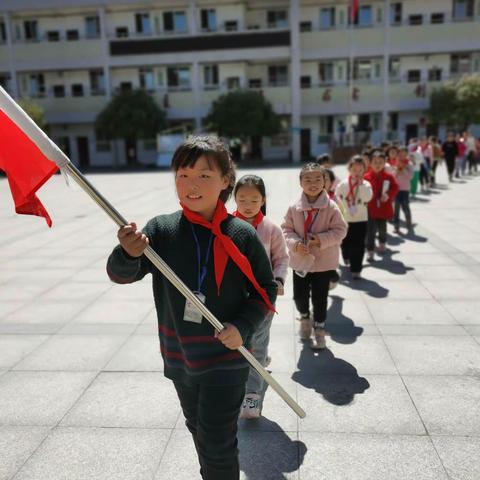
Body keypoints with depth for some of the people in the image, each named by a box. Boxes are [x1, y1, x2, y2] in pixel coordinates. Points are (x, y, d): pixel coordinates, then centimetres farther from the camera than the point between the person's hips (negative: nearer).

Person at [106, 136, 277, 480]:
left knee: (218, 445, 4)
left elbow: (266, 289, -5)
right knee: (197, 429, 26)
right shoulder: (161, 229, -8)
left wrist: (243, 327, -20)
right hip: (179, 357, 4)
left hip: (226, 359, -4)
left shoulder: (243, 235, -14)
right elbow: (121, 274, -12)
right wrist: (129, 254, -35)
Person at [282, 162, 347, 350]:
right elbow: (286, 229, 0)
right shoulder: (294, 208, -6)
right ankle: (305, 317, 42)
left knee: (320, 298, 7)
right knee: (299, 295, 11)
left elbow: (340, 230, -8)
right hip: (300, 260, 2)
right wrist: (295, 243, -18)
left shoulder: (331, 207, -11)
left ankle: (319, 328, 27)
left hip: (324, 261, -2)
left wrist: (321, 239, -21)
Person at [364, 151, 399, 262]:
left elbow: (395, 187, -3)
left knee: (382, 228, 19)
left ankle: (382, 243, 47)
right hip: (370, 209, -2)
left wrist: (388, 195, -17)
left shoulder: (389, 176, -1)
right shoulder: (366, 177, -8)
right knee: (371, 230, -5)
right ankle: (370, 251, 0)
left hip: (384, 208, 3)